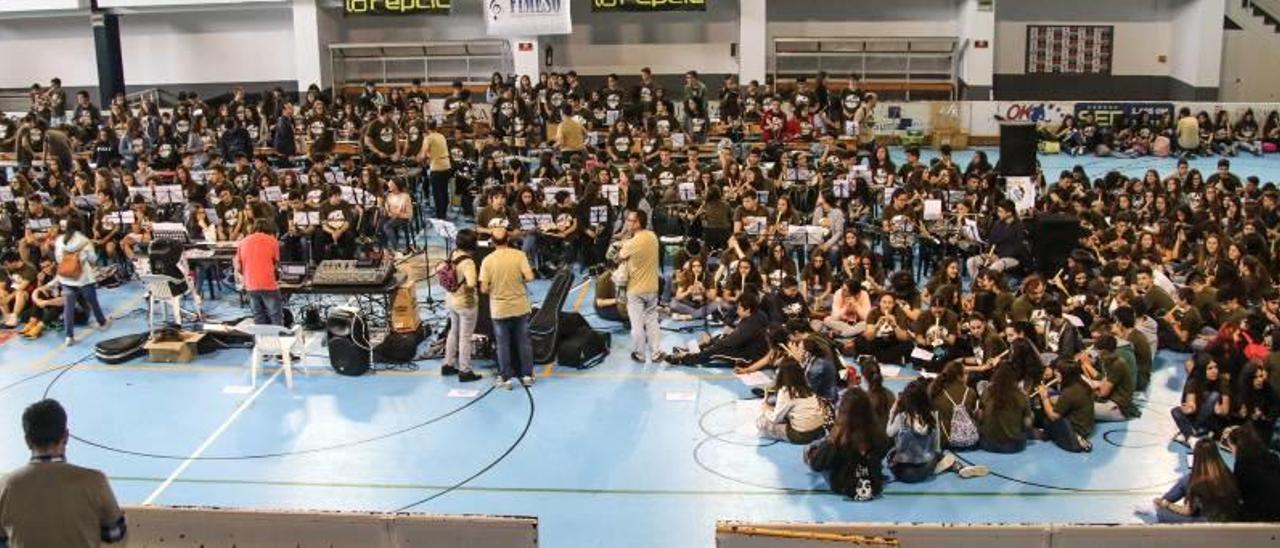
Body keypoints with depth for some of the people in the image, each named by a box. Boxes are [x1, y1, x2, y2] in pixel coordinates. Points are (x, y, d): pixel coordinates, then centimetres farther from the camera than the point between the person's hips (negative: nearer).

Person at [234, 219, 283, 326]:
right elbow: (276, 263, 7)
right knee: (276, 319, 0)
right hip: (268, 285, -4)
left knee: (259, 321, 10)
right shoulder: (272, 241, 0)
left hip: (251, 286, 4)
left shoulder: (242, 242, 9)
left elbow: (238, 268, 9)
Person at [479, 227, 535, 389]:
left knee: (503, 344, 10)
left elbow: (484, 289, -12)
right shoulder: (519, 255, -10)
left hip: (499, 309, -1)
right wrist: (519, 280, 5)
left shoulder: (488, 260, -11)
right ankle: (527, 375, 20)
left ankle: (506, 378, 16)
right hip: (520, 307, 1)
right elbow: (529, 277, -16)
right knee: (524, 342, 14)